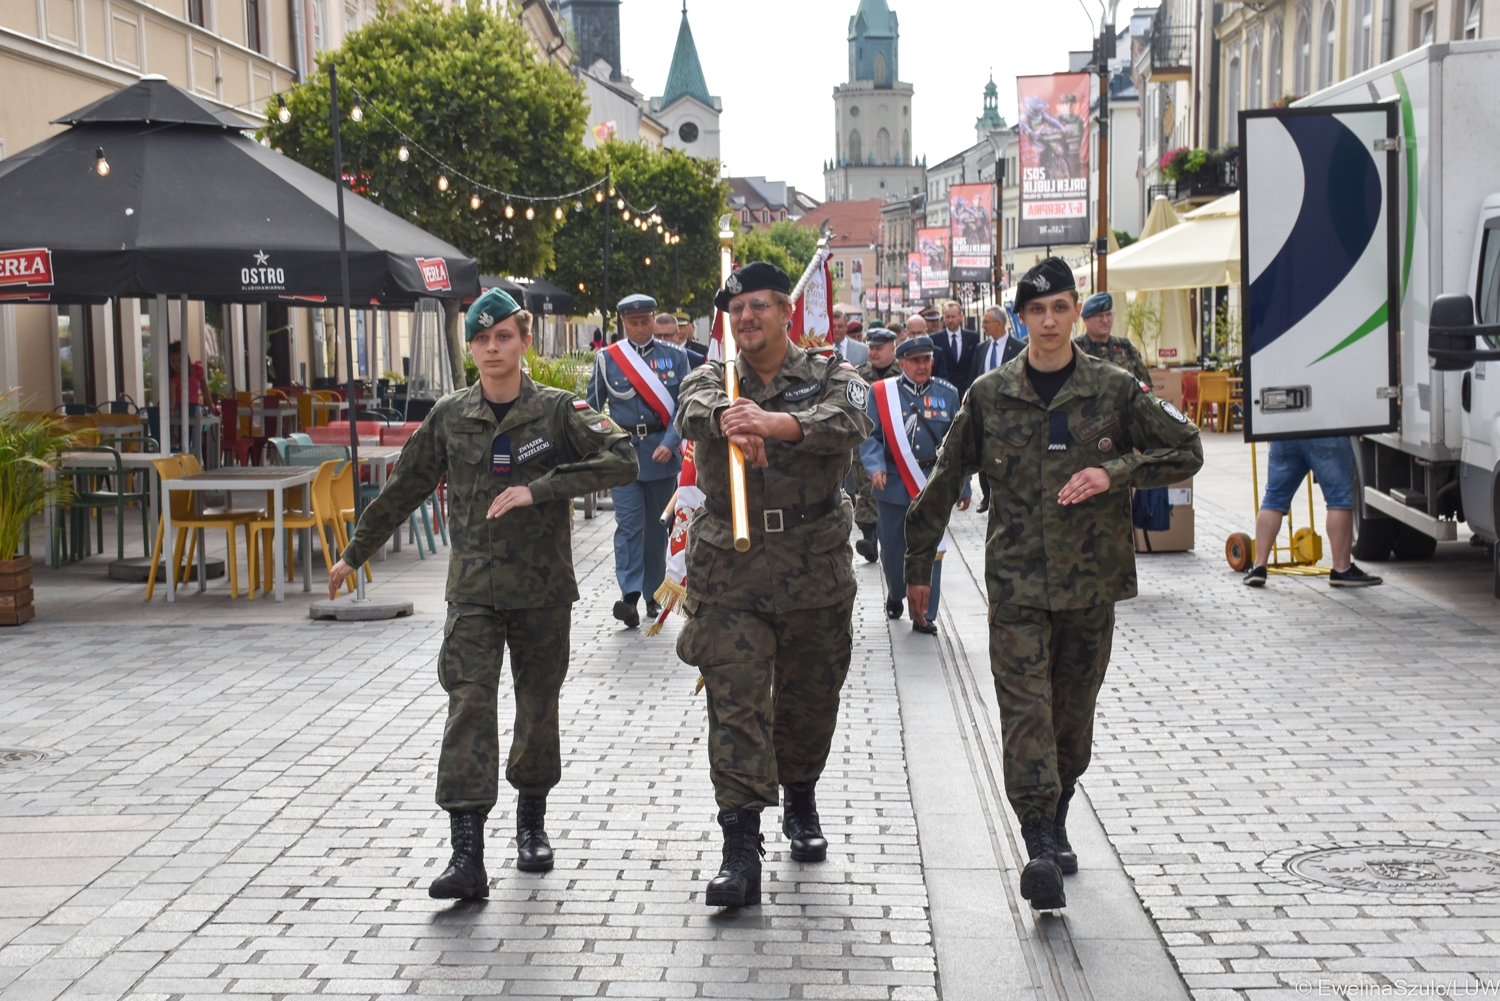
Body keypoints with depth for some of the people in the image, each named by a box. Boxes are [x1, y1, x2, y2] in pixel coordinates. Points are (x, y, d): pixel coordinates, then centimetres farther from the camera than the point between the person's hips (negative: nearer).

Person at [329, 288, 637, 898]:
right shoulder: (450, 418, 5)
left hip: (544, 587, -1)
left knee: (539, 706, 10)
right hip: (474, 588, 1)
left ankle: (531, 823, 33)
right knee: (469, 705, -12)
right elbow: (404, 488, 16)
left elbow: (622, 461, -16)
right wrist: (355, 553, 22)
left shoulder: (558, 410, -3)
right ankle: (467, 855, -18)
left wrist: (537, 488, -22)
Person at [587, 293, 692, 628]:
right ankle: (630, 596, -20)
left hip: (661, 452, 1)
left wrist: (670, 443, -13)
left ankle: (653, 595, 18)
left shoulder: (675, 356, 4)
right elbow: (592, 408, 9)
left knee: (657, 525, 8)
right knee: (629, 523, -12)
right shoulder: (607, 359, 4)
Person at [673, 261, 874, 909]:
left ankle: (801, 805, 40)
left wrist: (773, 422, -38)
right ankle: (740, 851, -9)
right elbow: (694, 413, -19)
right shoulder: (710, 380, 6)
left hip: (816, 566, 1)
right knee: (734, 705, -8)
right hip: (728, 569, 0)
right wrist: (729, 419, -44)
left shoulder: (832, 377, 3)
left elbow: (849, 423, -21)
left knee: (810, 698, 14)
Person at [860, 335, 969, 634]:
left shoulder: (947, 393, 4)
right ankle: (895, 595, 39)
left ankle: (924, 614, 6)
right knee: (892, 549, 10)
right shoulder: (881, 392, 0)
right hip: (894, 483, 0)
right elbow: (870, 435, -1)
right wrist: (875, 466, -18)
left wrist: (963, 486, 8)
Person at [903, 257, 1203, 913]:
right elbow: (946, 479, 12)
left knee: (1073, 713, 11)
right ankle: (1040, 850, -19)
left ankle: (1055, 826, 32)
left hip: (1092, 579, 1)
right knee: (1025, 710, -13)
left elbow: (1186, 451, 5)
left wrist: (1116, 472, -11)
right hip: (1016, 577, -1)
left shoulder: (1115, 390, 2)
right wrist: (918, 563, 15)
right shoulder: (989, 396, 3)